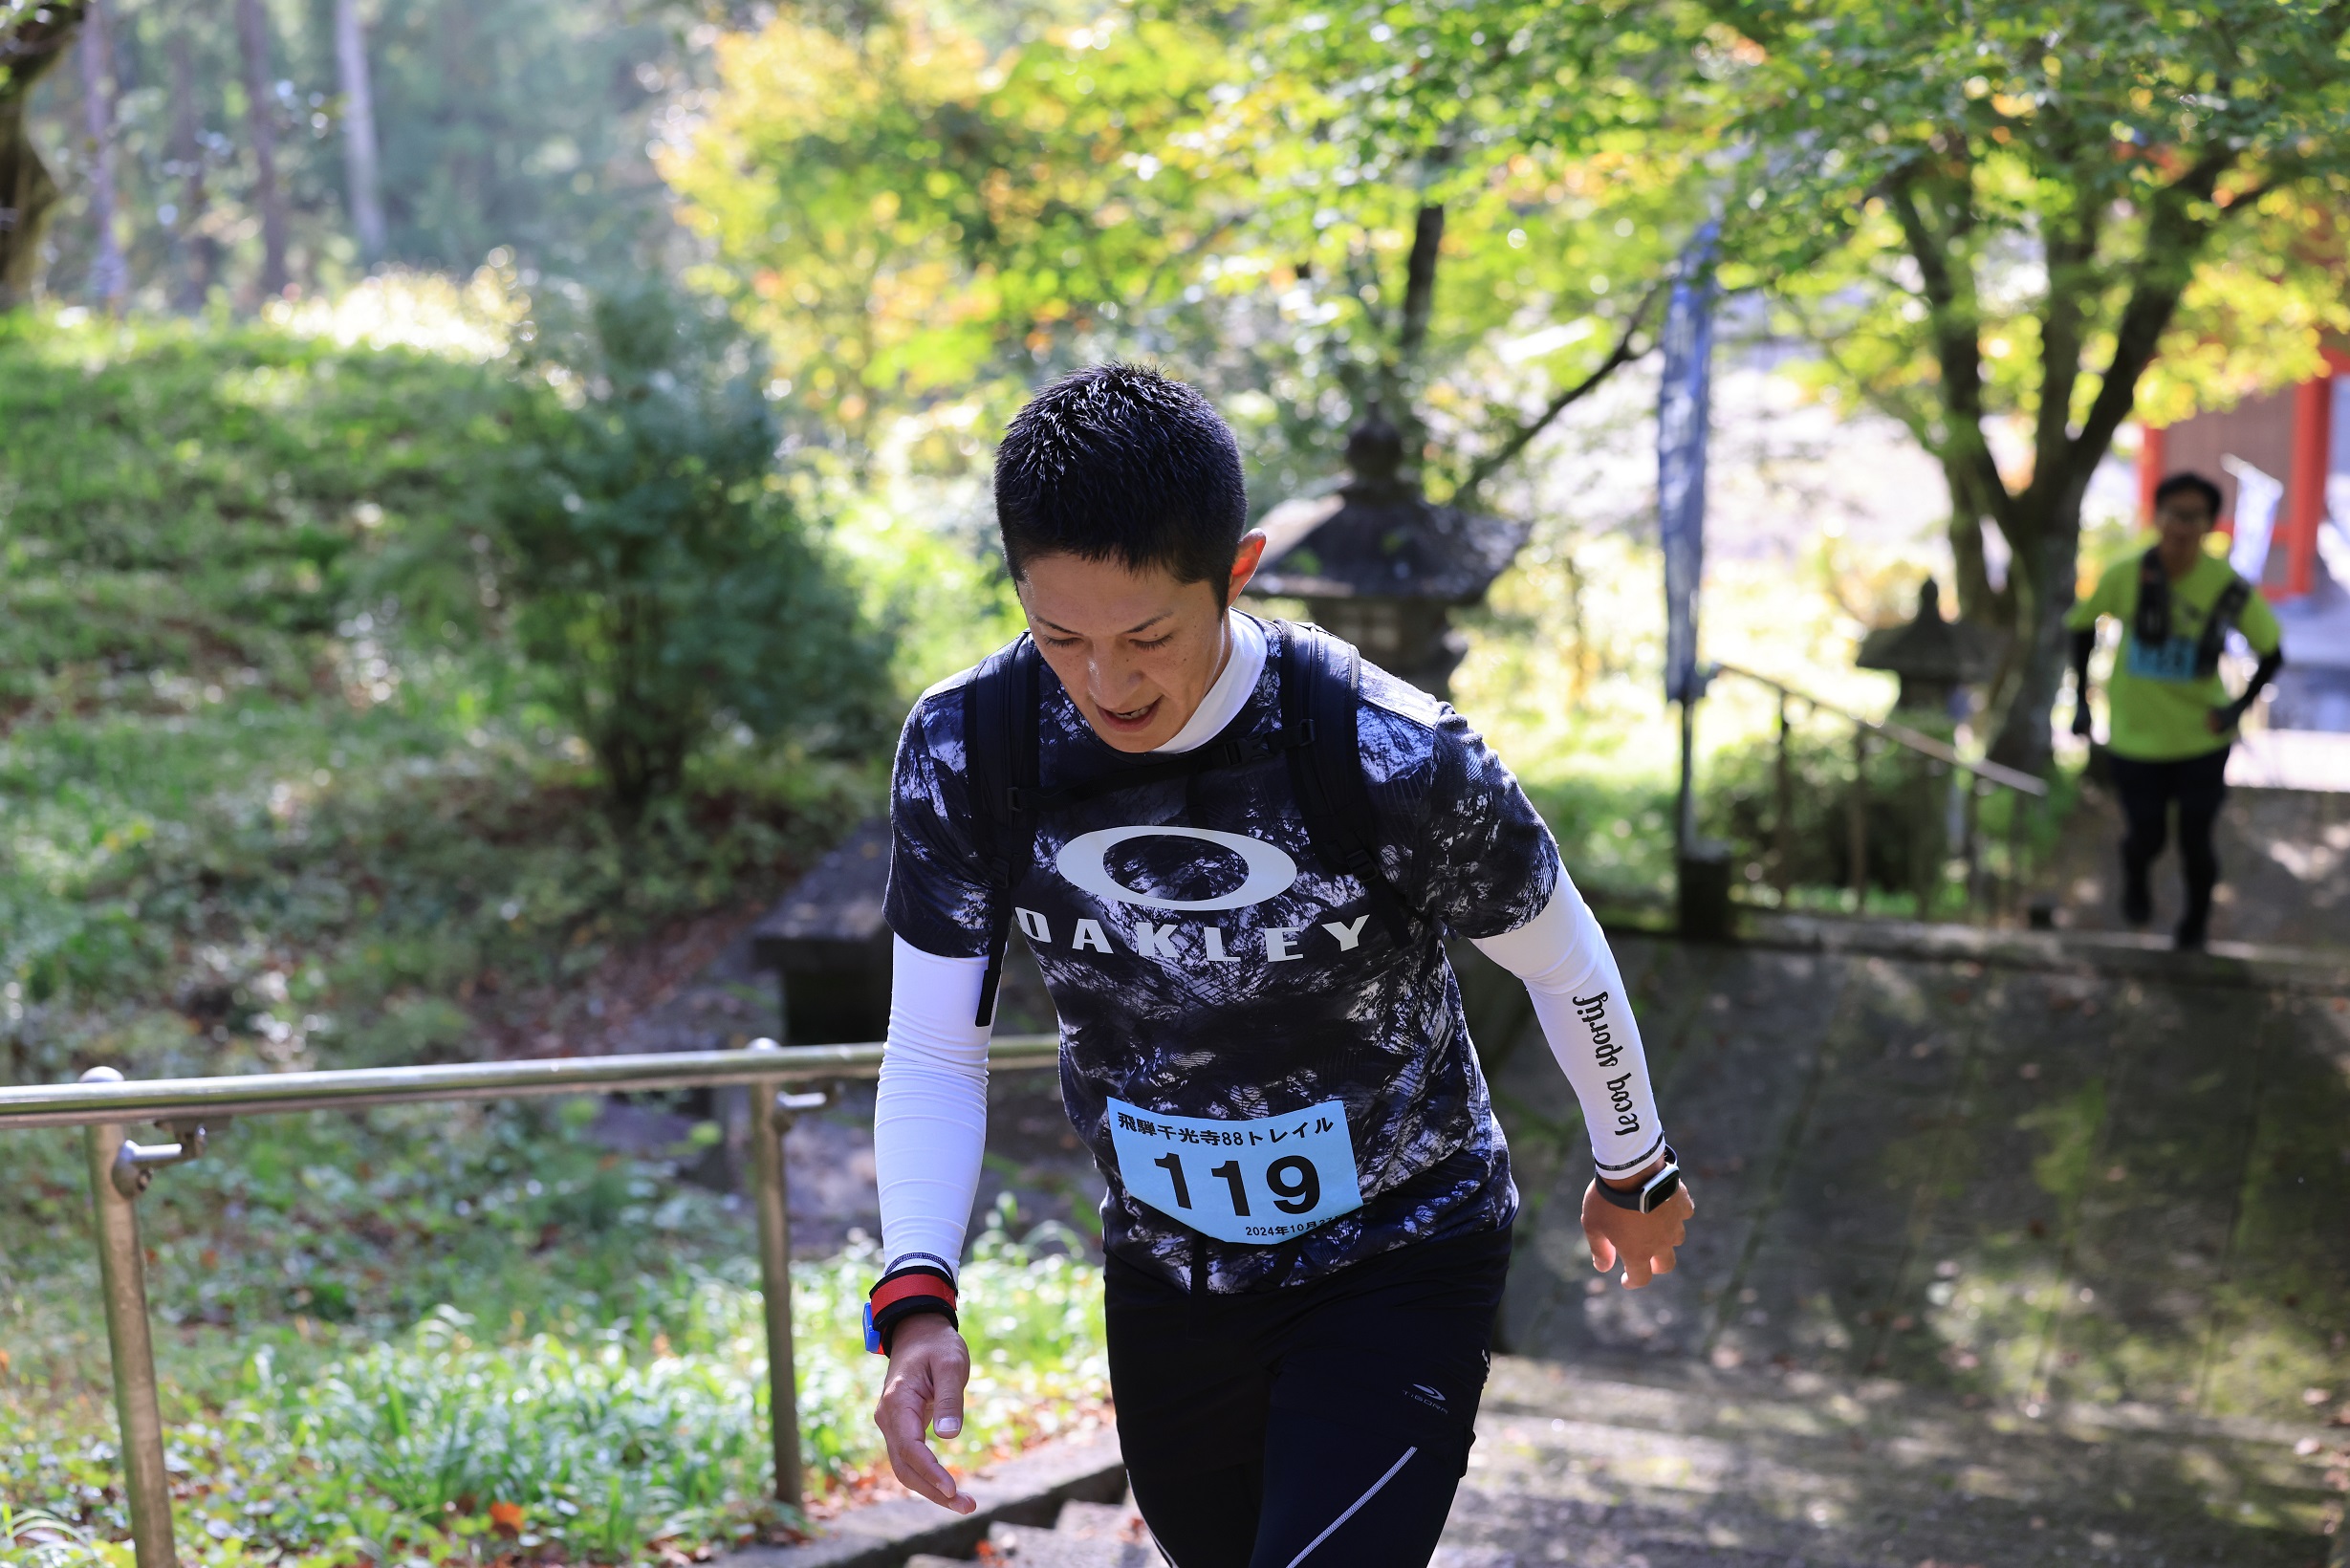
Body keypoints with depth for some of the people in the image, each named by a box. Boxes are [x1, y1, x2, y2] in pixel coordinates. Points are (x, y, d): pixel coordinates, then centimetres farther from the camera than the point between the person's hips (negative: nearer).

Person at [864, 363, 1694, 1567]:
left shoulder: (1389, 759, -28)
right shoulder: (964, 753, -19)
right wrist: (915, 1297, -25)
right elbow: (933, 1055, -10)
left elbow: (1563, 964, -9)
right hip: (1165, 1274, 4)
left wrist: (1633, 1170, 7)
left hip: (1399, 1259, -4)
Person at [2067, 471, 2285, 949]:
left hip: (2202, 738, 0)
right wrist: (2081, 700, 2)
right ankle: (2134, 880, 47)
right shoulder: (2124, 577, -15)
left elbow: (2272, 653, -2)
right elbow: (2082, 626, 3)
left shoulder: (2229, 589, -16)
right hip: (2136, 736, 0)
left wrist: (2240, 706, -12)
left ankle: (2197, 922, 36)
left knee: (2195, 843, 5)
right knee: (2146, 838, 9)